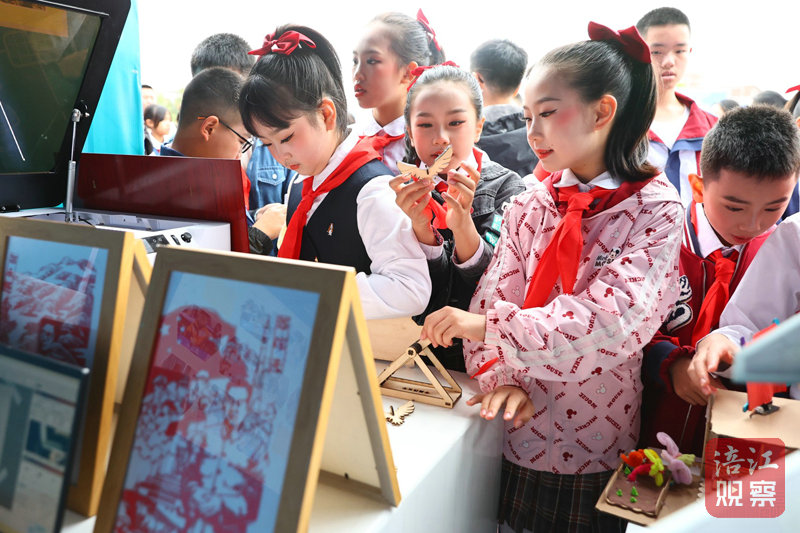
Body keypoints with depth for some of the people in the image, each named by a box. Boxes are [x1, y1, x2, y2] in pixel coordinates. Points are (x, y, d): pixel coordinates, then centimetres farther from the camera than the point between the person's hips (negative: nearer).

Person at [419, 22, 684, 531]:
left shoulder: (656, 209, -10)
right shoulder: (529, 206, 1)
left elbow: (616, 317, -23)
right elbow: (493, 296, -3)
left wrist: (489, 325, -29)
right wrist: (500, 376, -20)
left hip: (600, 444, -2)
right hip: (523, 432, 3)